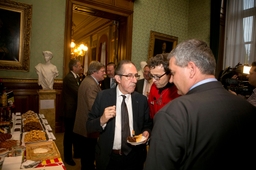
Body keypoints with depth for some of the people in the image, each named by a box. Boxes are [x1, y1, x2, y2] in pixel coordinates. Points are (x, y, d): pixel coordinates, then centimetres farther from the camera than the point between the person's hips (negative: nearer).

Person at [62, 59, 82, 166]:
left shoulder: (76, 77, 9)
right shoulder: (69, 78, -21)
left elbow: (78, 91, 7)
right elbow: (79, 92, -26)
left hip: (75, 109, 9)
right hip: (70, 110, -9)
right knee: (69, 134, 6)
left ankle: (77, 152, 38)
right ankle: (68, 157, 23)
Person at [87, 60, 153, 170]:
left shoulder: (142, 99, -4)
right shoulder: (103, 96, -10)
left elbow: (148, 125, 5)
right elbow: (89, 127, -8)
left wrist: (146, 132, -15)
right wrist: (102, 120, -26)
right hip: (108, 158, -1)